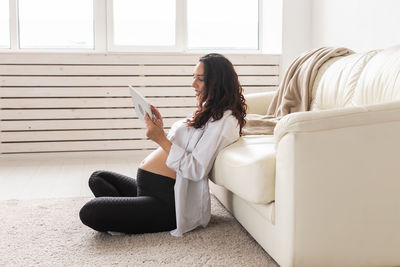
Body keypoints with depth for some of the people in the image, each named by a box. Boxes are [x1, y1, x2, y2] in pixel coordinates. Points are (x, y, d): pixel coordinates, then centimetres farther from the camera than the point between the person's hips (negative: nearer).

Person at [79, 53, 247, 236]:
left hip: (170, 201, -11)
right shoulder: (205, 113, 19)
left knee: (89, 212, -20)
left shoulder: (225, 120, -14)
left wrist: (161, 139, -23)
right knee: (97, 178, 25)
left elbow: (196, 170, -22)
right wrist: (160, 130, 3)